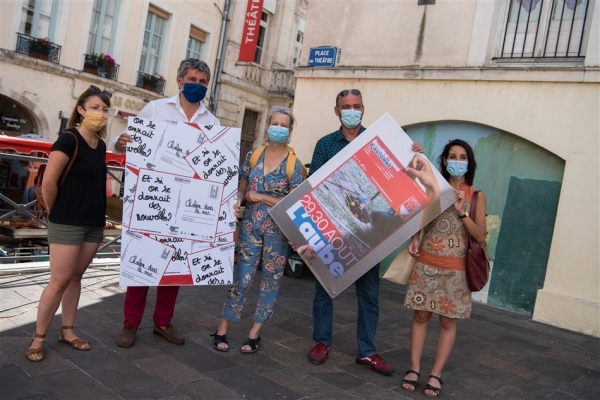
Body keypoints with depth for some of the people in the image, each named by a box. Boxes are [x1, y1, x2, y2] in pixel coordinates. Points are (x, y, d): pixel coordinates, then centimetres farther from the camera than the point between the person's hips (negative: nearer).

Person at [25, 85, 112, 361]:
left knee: (75, 278, 14)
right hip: (67, 223, -6)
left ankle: (67, 332, 25)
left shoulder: (101, 145, 8)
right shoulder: (68, 140, -13)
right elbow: (48, 182, -16)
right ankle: (38, 338, 12)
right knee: (59, 281, -3)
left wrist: (97, 212, 11)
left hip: (94, 223, 6)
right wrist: (56, 213, -4)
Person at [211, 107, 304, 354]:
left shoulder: (294, 164, -5)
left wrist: (261, 198, -12)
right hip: (250, 226, 1)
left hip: (278, 231, -1)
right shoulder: (253, 156, 4)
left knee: (271, 282, 6)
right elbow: (242, 189, 10)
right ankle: (222, 330, 14)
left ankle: (254, 334, 20)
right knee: (241, 279, 2)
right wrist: (237, 202, -13)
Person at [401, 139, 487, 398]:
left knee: (448, 321, 4)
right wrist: (414, 239, -8)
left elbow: (481, 236, -3)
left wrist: (462, 212, -16)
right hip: (425, 264, 1)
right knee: (420, 316, 5)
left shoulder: (476, 196, 2)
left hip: (456, 269, -1)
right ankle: (414, 369, 16)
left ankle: (436, 375, 15)